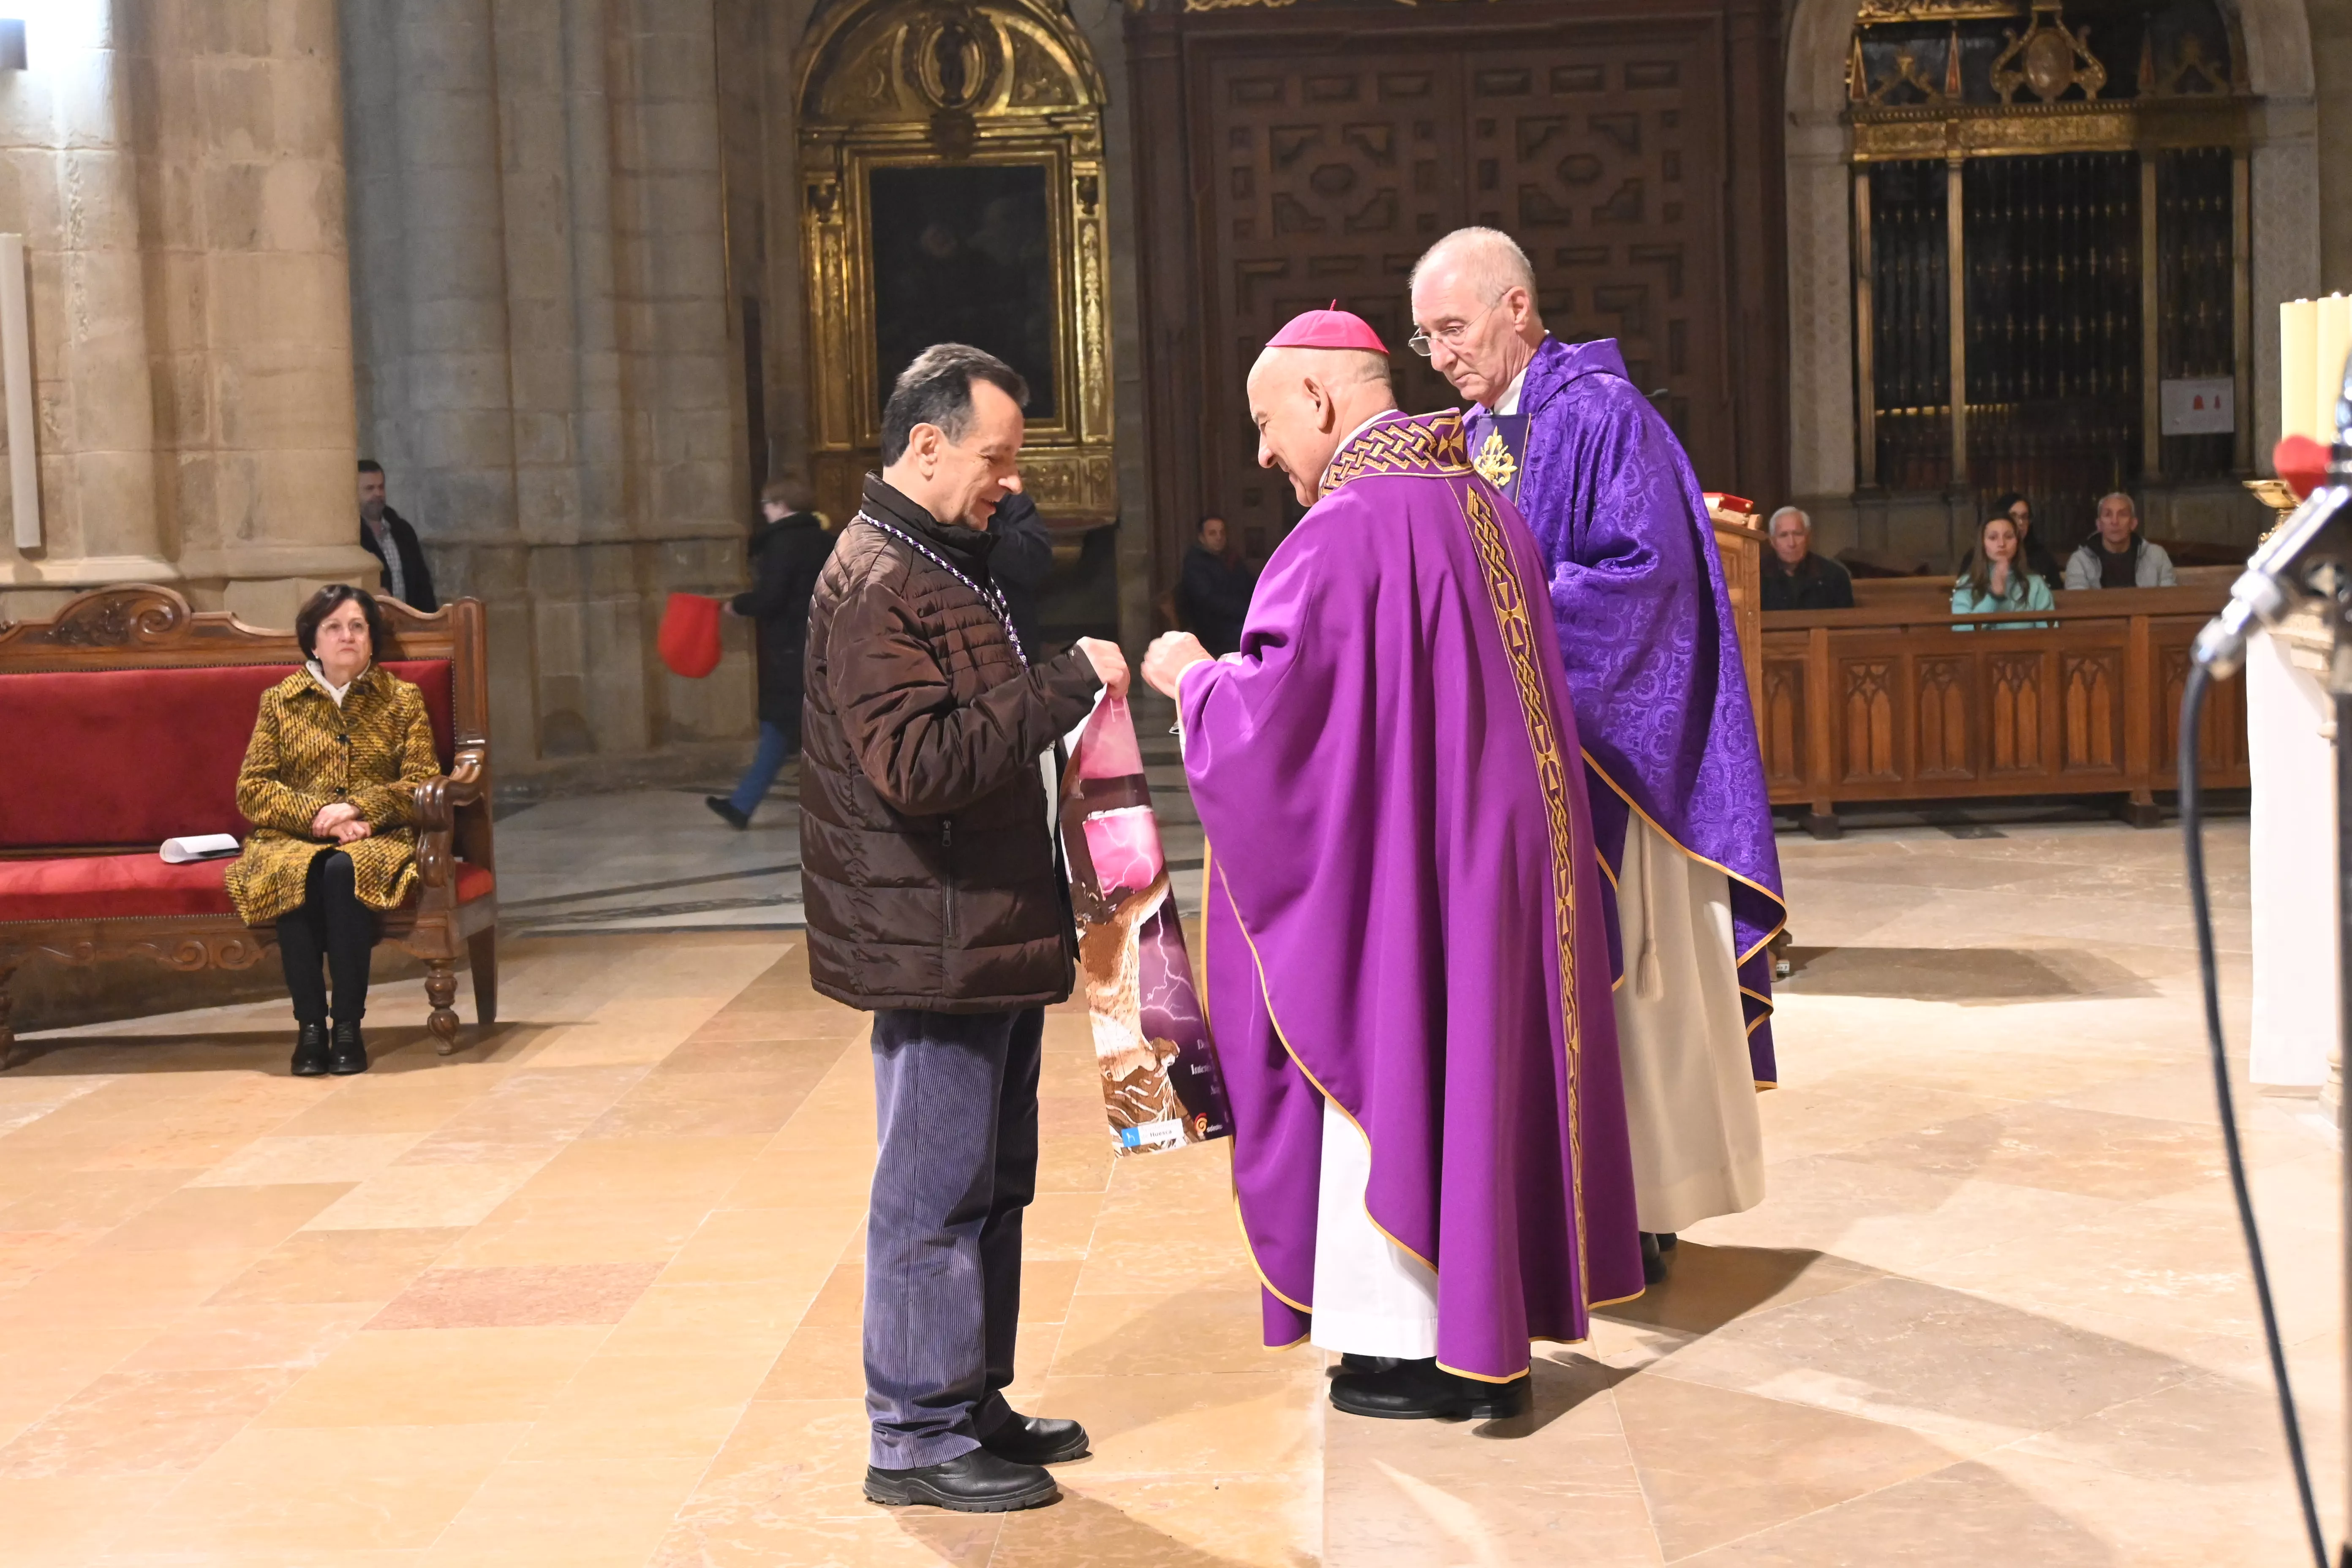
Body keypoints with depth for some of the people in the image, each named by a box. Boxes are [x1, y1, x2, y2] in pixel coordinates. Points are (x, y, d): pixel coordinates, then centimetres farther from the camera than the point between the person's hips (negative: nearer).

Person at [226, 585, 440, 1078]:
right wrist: (319, 814, -12)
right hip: (293, 839, 1)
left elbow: (423, 784, 2)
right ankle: (309, 1025, -30)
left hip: (377, 840, -1)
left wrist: (358, 809, -14)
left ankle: (349, 1026, -32)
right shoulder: (279, 701, 14)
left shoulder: (402, 700, 13)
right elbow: (251, 790, 5)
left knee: (344, 870, -37)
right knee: (298, 875, -36)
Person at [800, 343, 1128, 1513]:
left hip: (992, 932, 10)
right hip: (935, 944, -10)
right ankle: (916, 1437, 7)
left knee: (992, 1184, 16)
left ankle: (973, 1405, 26)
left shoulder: (945, 565, 18)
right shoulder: (873, 586, -16)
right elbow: (919, 764, -27)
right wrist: (1068, 681, -23)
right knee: (934, 1191, -3)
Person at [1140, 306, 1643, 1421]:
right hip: (1500, 844, 8)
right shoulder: (1480, 507, 9)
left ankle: (1423, 1350, 12)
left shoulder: (1348, 526, -19)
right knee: (1474, 1066, 14)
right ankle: (1487, 1328, 24)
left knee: (1395, 1072, 3)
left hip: (1396, 860, -8)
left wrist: (1191, 676, 0)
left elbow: (1270, 707, -22)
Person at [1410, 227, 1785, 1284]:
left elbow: (1644, 571, -19)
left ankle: (1637, 1209, 9)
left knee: (1609, 975, -1)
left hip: (1598, 750, -7)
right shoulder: (1468, 439, 13)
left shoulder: (1602, 416, -10)